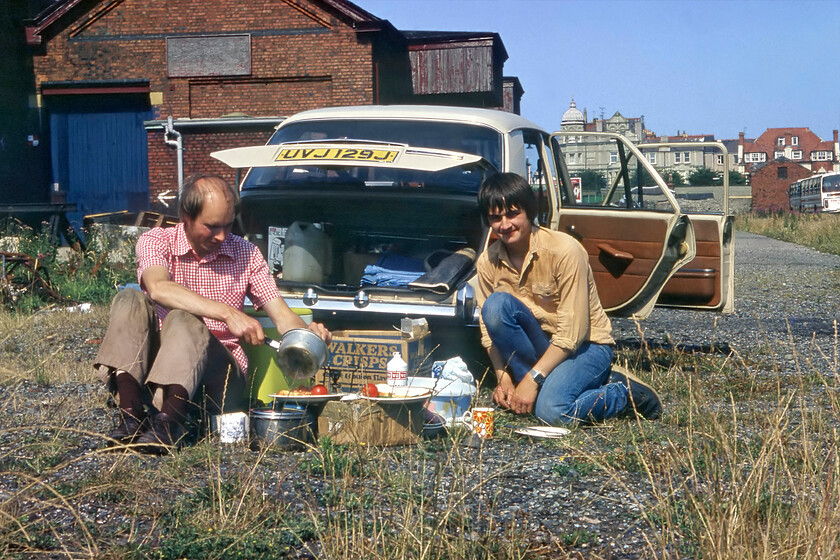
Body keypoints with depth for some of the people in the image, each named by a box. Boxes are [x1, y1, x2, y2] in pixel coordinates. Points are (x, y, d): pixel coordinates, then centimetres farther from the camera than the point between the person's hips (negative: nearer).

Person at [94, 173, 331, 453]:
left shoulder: (245, 254, 8)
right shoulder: (156, 241, 0)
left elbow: (281, 314, 3)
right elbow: (158, 288, -23)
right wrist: (228, 314, -34)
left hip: (220, 374, 0)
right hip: (155, 371, 0)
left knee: (183, 319, -29)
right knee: (130, 300, -23)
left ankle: (169, 420, -43)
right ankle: (131, 414, -34)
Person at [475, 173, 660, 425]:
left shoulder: (564, 250, -22)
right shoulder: (488, 262, -6)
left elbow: (572, 332, -23)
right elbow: (489, 327, 2)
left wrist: (532, 378, -26)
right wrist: (503, 378, -13)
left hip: (585, 345, -5)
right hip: (542, 344, 5)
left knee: (551, 410, -32)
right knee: (496, 304, -23)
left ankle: (627, 393, -3)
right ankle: (545, 385, -13)